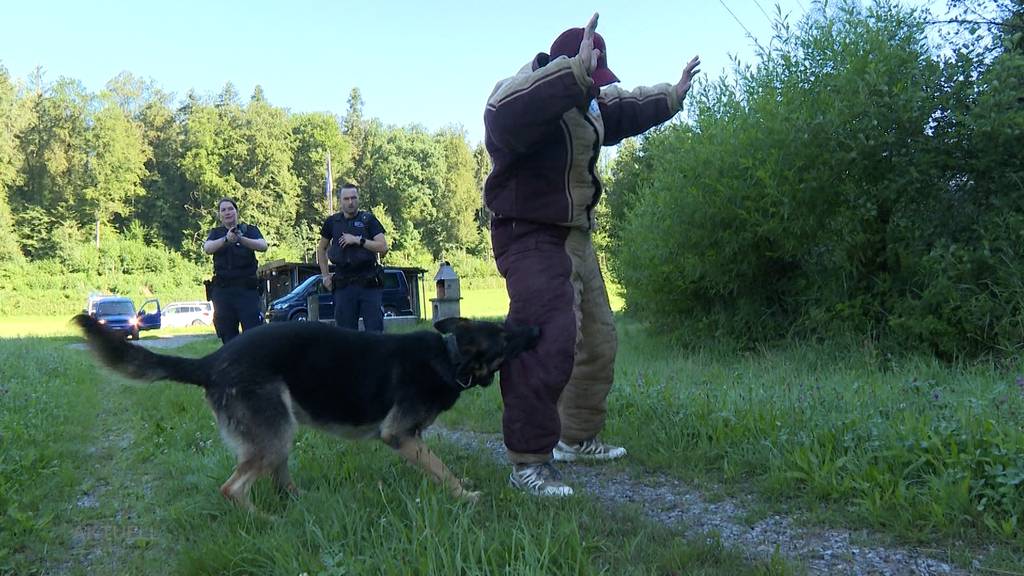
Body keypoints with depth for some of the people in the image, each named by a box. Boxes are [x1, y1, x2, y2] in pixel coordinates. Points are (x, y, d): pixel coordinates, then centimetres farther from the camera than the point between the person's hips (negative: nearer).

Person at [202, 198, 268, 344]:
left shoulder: (249, 230, 8)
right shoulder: (216, 233, 13)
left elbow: (263, 246, -12)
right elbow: (207, 248, -9)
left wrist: (241, 239, -29)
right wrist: (226, 239, -28)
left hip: (247, 288, -2)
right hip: (222, 289, 2)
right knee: (227, 336, 3)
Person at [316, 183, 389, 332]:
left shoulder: (368, 220, 2)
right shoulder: (332, 222, 9)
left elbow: (383, 247, -7)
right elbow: (321, 248, 22)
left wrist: (358, 240, -14)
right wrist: (325, 275, 15)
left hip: (369, 284, -2)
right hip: (343, 285, 2)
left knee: (374, 330, -3)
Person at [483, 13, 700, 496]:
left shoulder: (587, 104, 13)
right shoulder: (521, 93, -18)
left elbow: (624, 110, 34)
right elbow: (508, 117, -44)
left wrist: (671, 96, 36)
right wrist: (575, 73, -48)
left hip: (575, 237, 10)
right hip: (531, 238, -10)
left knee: (597, 342, 17)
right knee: (546, 344, -23)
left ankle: (576, 438, 32)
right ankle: (528, 461, -14)